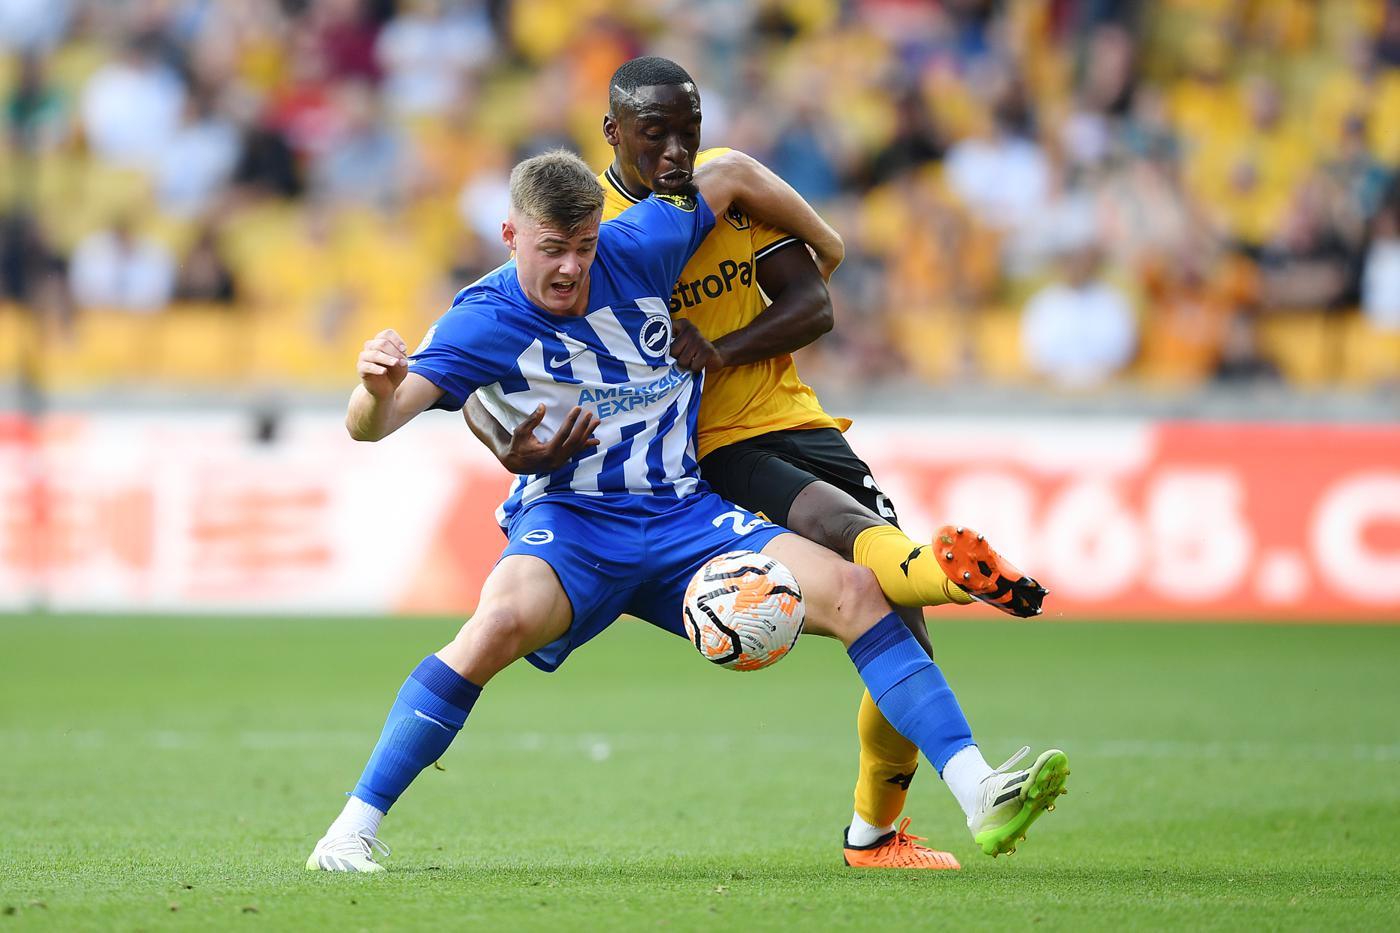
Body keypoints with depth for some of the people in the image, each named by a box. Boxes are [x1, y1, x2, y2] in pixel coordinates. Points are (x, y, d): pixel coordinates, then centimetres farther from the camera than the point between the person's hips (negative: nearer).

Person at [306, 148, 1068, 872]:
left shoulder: (635, 249, -3)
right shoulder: (485, 321, -12)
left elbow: (733, 174, 14)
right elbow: (372, 424, -22)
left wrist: (826, 249, 23)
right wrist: (376, 392, -45)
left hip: (683, 514, 4)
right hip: (569, 522, -4)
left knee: (852, 592, -13)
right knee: (503, 621, -37)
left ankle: (981, 798, -13)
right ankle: (352, 831, -28)